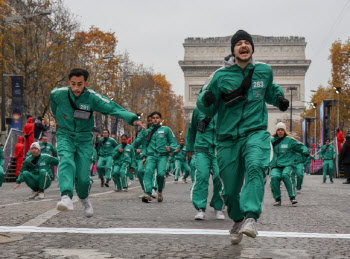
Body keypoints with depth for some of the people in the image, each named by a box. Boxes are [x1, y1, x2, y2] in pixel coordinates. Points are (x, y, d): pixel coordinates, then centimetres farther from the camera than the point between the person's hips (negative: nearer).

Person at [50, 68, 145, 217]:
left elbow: (113, 108, -19)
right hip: (65, 136, 0)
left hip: (84, 139, 0)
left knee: (83, 177, -5)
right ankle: (66, 198, -48)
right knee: (67, 162, -30)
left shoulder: (92, 97, -12)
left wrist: (132, 119, -33)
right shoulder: (58, 94, -8)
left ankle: (84, 199, 28)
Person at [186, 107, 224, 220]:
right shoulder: (199, 110, 10)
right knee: (201, 176, -14)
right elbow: (191, 129, 20)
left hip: (219, 151, 0)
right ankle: (200, 209, -11)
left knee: (219, 177, -7)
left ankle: (218, 208, 11)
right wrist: (189, 149, 22)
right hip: (202, 151, 0)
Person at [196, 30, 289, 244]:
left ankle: (251, 217, -41)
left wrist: (279, 98, 10)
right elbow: (207, 110, 4)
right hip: (228, 138, 0)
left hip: (256, 133, 0)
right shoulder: (221, 76, -1)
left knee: (255, 167, -32)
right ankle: (238, 220, 34)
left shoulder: (264, 71, 7)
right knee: (230, 189, 4)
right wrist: (206, 100, -19)